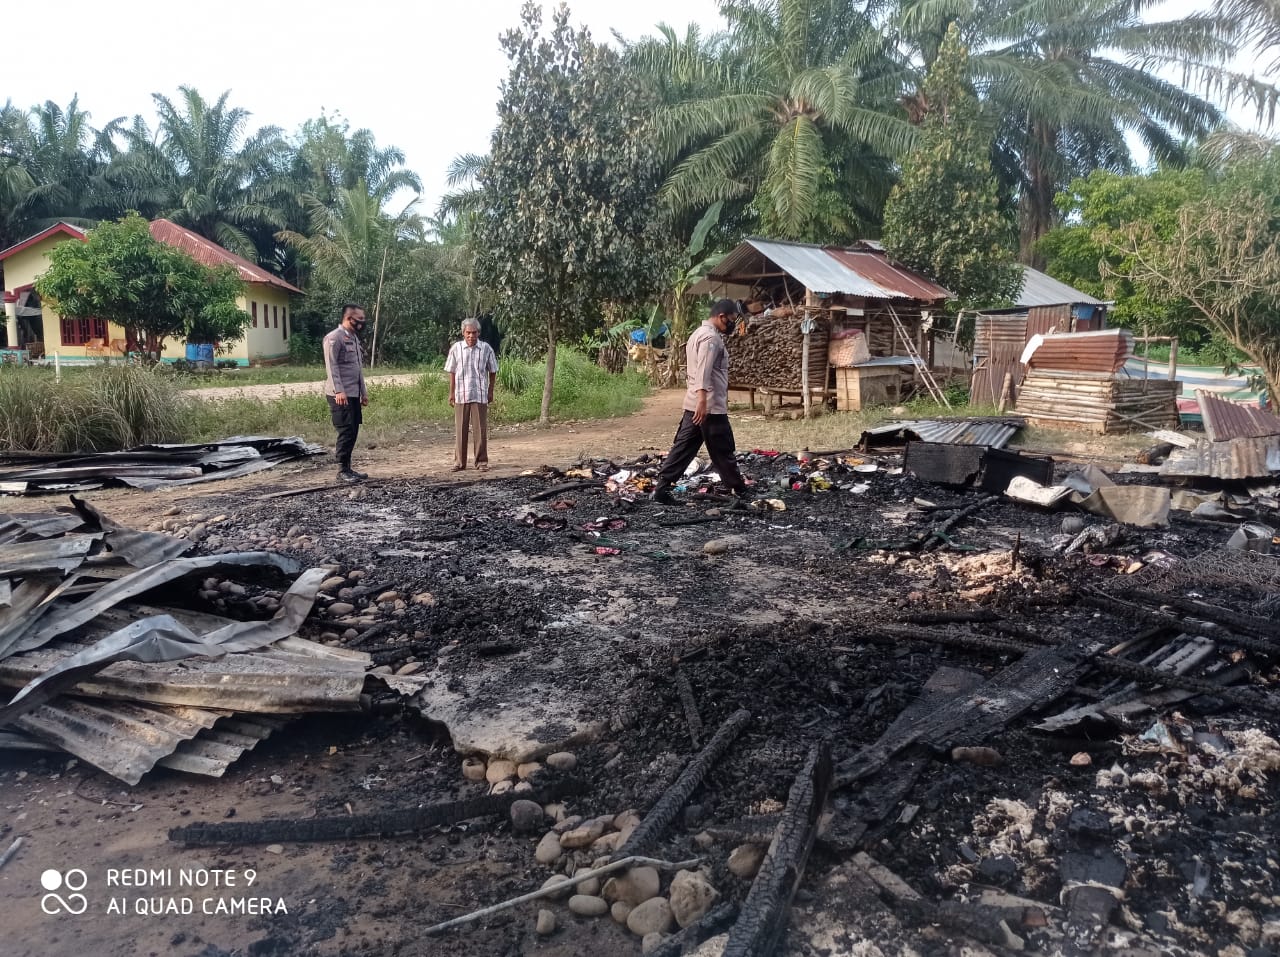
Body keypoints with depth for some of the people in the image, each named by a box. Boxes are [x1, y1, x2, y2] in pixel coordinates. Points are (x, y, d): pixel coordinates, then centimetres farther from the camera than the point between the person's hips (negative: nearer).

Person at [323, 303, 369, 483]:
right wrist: (339, 391, -25)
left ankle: (348, 468, 17)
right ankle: (342, 471, -2)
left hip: (354, 394, 9)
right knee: (346, 432, -8)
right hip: (340, 395, -9)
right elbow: (331, 367, -18)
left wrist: (363, 392, 20)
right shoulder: (334, 338, -11)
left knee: (352, 432, 10)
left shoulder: (354, 338, 17)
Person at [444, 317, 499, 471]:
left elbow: (492, 371, 10)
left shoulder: (486, 348, 0)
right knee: (460, 430, 4)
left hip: (480, 395, 0)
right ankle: (459, 462, 13)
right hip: (461, 395, 0)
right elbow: (452, 372, 7)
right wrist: (451, 393, 6)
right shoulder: (456, 348, 1)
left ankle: (482, 461, 10)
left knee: (480, 429, 2)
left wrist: (490, 391, 10)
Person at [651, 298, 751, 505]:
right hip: (710, 406, -10)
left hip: (694, 405, 10)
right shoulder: (711, 337, -13)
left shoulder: (699, 333, 20)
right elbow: (704, 370, -26)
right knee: (723, 452, 2)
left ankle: (661, 488, 3)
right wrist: (703, 399, -35)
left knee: (684, 447, 7)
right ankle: (741, 491, 14)